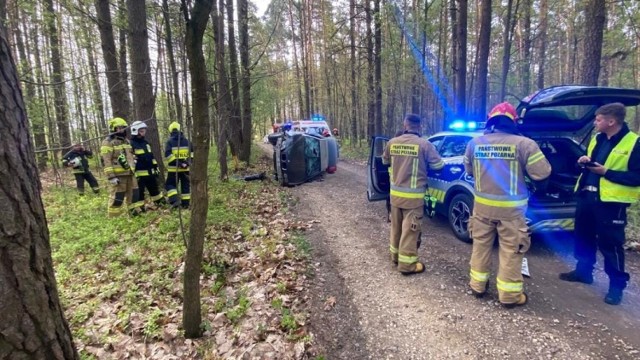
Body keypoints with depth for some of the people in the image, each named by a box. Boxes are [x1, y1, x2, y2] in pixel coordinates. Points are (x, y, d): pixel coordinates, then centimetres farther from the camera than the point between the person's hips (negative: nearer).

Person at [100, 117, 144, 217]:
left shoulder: (126, 141, 17)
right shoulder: (108, 142, -8)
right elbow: (106, 160, -14)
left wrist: (134, 171, 22)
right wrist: (111, 176, -20)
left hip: (130, 174, 7)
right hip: (118, 175, -7)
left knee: (134, 195, 10)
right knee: (117, 198, -4)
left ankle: (136, 214, 20)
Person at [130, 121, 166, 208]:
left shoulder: (145, 143, 15)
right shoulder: (131, 144, -11)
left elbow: (151, 156, 22)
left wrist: (156, 168, 20)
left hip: (150, 173, 8)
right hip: (139, 174, -8)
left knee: (155, 190, 20)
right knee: (139, 194, 0)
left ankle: (162, 205, 33)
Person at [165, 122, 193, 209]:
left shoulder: (169, 141, -3)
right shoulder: (187, 141, 9)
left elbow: (167, 155, -14)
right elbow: (192, 153, 5)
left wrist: (176, 162, -14)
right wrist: (189, 162, -1)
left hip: (173, 168, -3)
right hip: (185, 168, 3)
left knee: (170, 184, 8)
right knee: (185, 185, 10)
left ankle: (175, 200, -12)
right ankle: (185, 204, 11)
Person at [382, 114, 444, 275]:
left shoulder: (392, 143, 0)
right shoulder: (424, 144, -12)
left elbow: (385, 161, 18)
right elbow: (438, 165, -2)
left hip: (395, 192, 5)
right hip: (413, 195, -5)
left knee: (396, 226, 18)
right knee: (409, 229, 2)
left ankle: (395, 255, 34)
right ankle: (407, 264, 9)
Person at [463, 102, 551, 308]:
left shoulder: (474, 143, 0)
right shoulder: (523, 144, -12)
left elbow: (468, 170, 13)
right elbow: (542, 174, -10)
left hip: (483, 204, 3)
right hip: (511, 207, -3)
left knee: (481, 245, 16)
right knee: (511, 250, 7)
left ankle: (477, 286, 27)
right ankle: (509, 295, 16)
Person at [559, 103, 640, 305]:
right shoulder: (598, 138, 9)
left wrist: (606, 172, -21)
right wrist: (585, 162, 0)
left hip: (611, 202, -7)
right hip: (586, 196, 7)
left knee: (610, 244, 2)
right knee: (584, 237, 18)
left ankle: (617, 285, 18)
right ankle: (583, 271, 35)